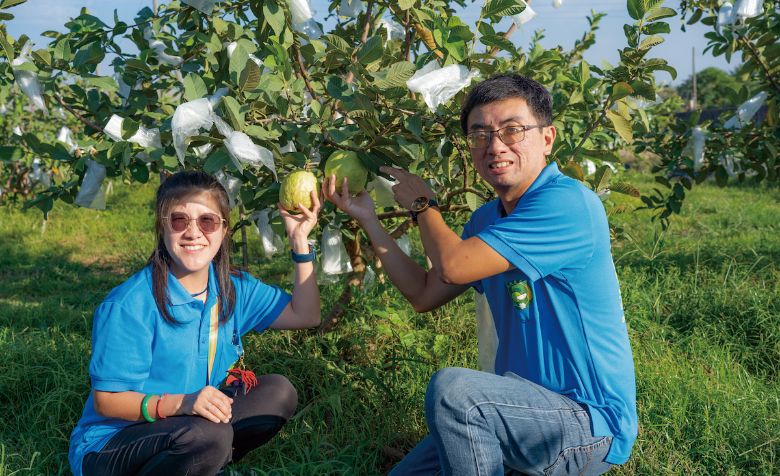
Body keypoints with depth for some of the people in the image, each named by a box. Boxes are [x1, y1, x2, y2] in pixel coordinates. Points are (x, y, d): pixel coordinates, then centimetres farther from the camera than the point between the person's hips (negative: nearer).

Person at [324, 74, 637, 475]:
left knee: (451, 388, -31)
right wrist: (367, 218, 8)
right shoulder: (487, 219, 8)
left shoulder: (568, 203, -21)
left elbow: (453, 265, -24)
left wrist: (421, 204, -4)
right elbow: (425, 295, 12)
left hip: (591, 425, -8)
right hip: (526, 405, 9)